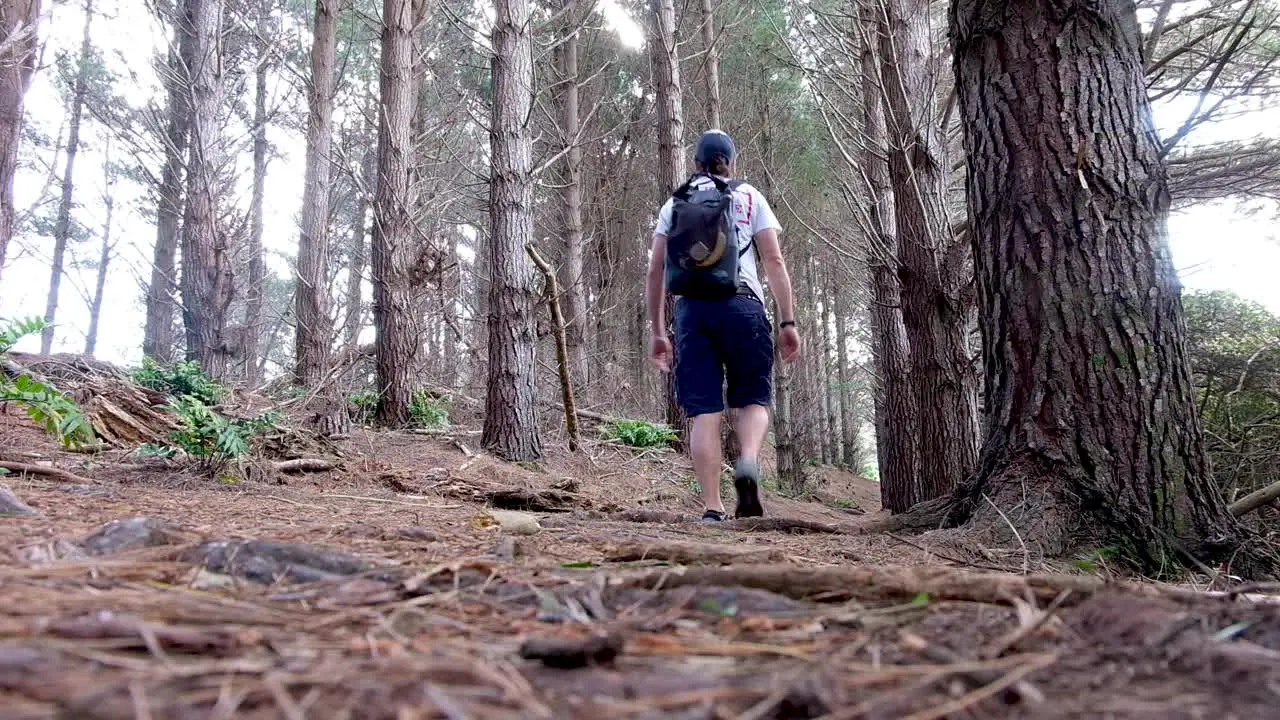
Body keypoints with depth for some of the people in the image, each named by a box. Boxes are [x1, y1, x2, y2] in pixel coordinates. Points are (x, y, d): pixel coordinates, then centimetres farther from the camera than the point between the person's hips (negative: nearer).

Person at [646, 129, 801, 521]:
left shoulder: (673, 204, 18)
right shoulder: (750, 198, 13)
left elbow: (655, 271, 11)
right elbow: (774, 262, 3)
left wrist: (656, 331, 16)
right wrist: (787, 321, 4)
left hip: (691, 309, 2)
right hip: (741, 305, -1)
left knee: (704, 409, 1)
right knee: (753, 398, 9)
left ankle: (712, 507, -4)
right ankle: (748, 461, -21)